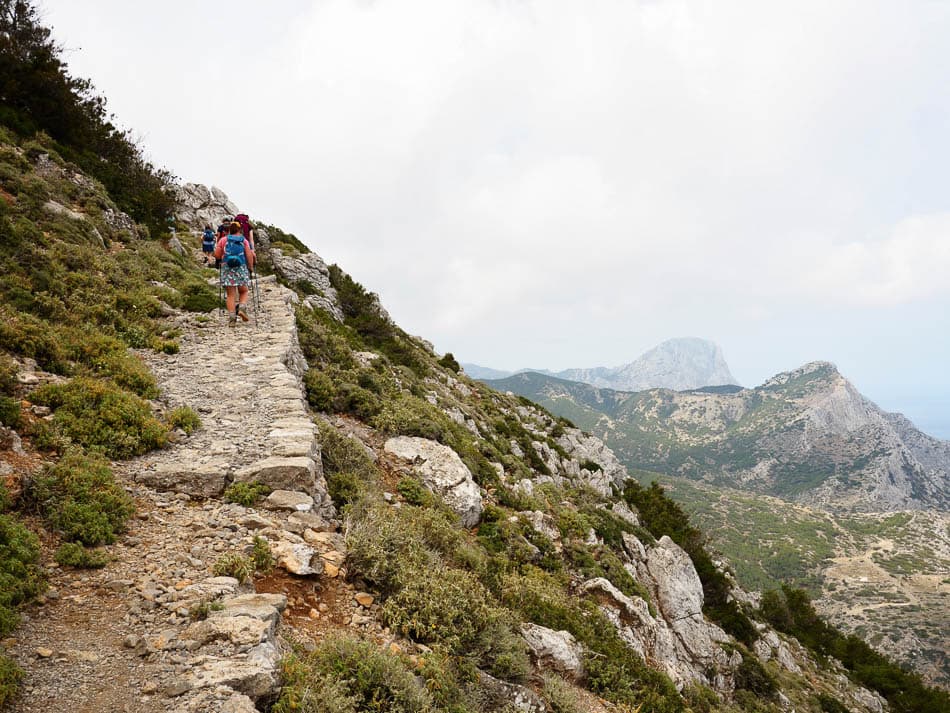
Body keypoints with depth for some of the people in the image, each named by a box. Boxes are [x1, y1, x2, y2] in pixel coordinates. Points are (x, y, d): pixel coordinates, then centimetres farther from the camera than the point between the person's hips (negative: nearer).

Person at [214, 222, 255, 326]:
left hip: (227, 269, 1)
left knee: (231, 295, 3)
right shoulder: (244, 240, 4)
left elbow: (217, 255, 3)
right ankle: (242, 308, -10)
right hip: (241, 268, -1)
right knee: (243, 291, 16)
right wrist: (251, 267, 4)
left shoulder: (223, 240, 6)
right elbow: (249, 255, -6)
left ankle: (232, 318, -3)